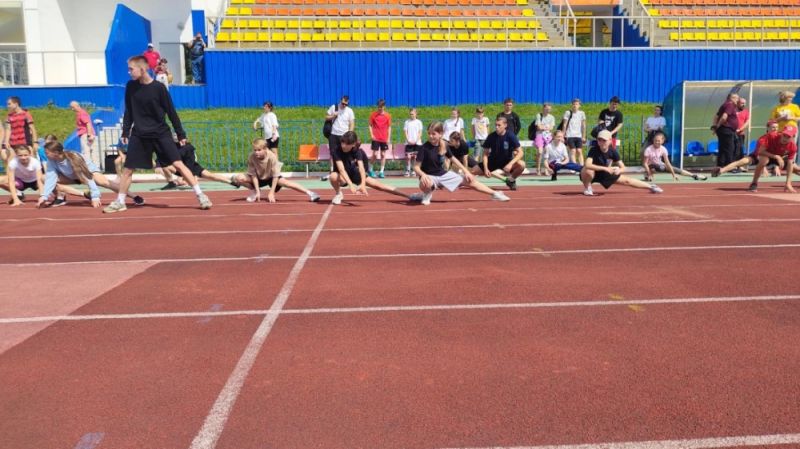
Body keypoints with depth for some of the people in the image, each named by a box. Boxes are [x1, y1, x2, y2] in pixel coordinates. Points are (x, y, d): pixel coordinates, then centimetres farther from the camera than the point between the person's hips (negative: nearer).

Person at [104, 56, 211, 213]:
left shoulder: (159, 87, -10)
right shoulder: (130, 87, 1)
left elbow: (171, 111, -4)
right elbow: (128, 111, 11)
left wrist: (181, 134, -1)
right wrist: (125, 132, 11)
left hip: (161, 133, -3)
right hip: (139, 135, 3)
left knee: (178, 164, -10)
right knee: (127, 169, 4)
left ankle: (201, 196, -5)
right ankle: (120, 202, 19)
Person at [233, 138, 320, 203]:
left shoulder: (272, 157, -31)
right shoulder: (251, 157, -27)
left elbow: (275, 176, -25)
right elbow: (253, 175, -19)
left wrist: (271, 193, -28)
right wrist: (257, 191, -24)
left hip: (271, 177, -2)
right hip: (258, 178, 2)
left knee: (285, 182, -29)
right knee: (238, 178, -19)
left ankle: (309, 193, -24)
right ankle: (254, 191, 5)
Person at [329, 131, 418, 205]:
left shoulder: (357, 151, -20)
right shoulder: (337, 152, -27)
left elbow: (361, 167, -34)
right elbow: (341, 169, -39)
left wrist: (363, 184, -50)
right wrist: (351, 185, -53)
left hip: (356, 174, 2)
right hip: (343, 177, -2)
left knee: (379, 185, -6)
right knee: (333, 176, -37)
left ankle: (409, 196, -2)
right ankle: (338, 194, -5)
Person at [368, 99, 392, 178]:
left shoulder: (388, 115, 2)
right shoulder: (373, 114, -1)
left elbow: (389, 127, 6)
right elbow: (370, 125, 5)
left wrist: (388, 138, 1)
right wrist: (371, 135, -8)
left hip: (384, 139, 2)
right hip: (375, 138, -2)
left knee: (383, 154, 4)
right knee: (375, 154, -6)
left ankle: (381, 172, 10)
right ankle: (370, 170, 11)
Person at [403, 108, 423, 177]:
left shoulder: (419, 122, 4)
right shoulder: (407, 122, 7)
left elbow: (420, 133, 2)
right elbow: (405, 132, 5)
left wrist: (416, 141, -9)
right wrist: (408, 140, -8)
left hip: (417, 142, 0)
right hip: (409, 142, 0)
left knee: (415, 157, -1)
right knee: (408, 157, -8)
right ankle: (407, 171, -4)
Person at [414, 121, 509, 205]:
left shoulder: (444, 145, -5)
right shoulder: (424, 148, -20)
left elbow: (453, 159, 11)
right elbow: (416, 167, -19)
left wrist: (466, 171, 9)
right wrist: (423, 175, -41)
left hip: (443, 174, 5)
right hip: (429, 176, -5)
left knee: (470, 180, 7)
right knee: (426, 184, -44)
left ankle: (495, 194, 25)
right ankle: (427, 194, -5)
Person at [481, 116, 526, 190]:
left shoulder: (511, 136, -15)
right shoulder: (491, 137, -11)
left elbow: (520, 152, -19)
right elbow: (485, 154, -6)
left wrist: (510, 164, -32)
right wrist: (485, 168, -19)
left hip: (507, 163, -3)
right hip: (493, 164, 3)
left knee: (521, 164, -33)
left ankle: (511, 179, 0)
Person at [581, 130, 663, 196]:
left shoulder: (613, 151, -15)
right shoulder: (593, 150, -28)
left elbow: (623, 168, -10)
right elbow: (587, 165, -45)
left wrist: (618, 170, -35)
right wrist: (605, 168, -47)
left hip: (605, 174, 4)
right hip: (593, 173, -4)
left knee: (627, 180, 5)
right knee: (588, 171, -39)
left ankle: (650, 187, 26)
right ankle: (587, 188, -11)